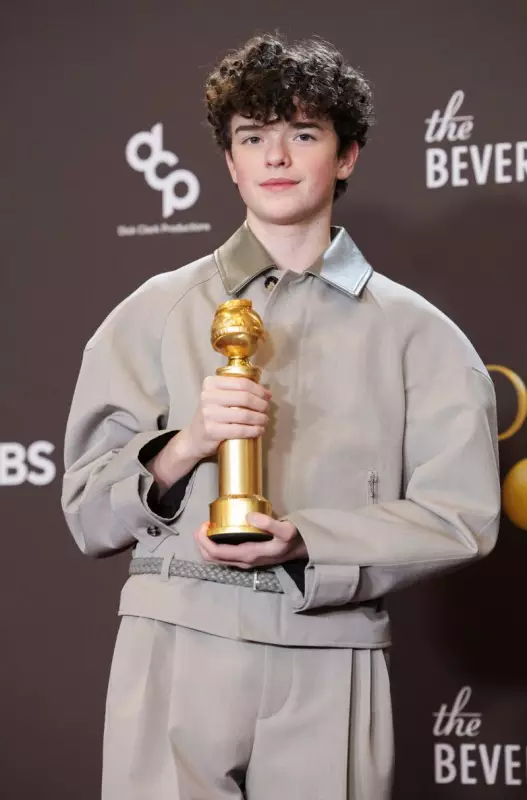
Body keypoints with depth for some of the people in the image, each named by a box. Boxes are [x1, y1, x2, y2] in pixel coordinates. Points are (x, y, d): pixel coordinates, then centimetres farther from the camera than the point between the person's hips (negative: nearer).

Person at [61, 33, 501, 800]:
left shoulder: (411, 331, 5)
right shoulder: (157, 312, 7)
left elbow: (459, 516, 0)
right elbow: (90, 511, 7)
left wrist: (304, 542, -14)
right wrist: (185, 446, -12)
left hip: (331, 664, 0)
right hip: (176, 651, 0)